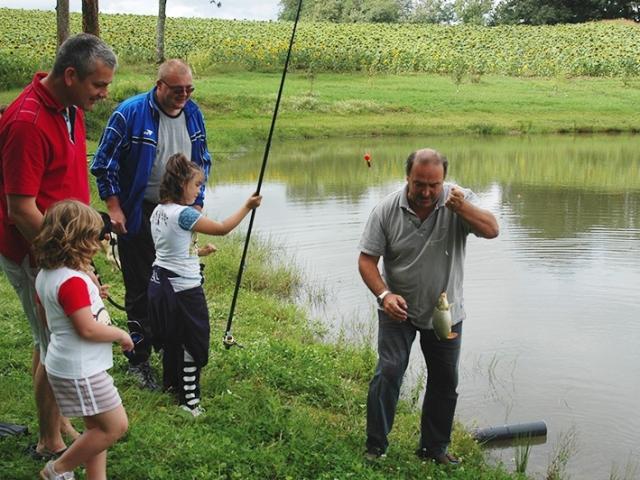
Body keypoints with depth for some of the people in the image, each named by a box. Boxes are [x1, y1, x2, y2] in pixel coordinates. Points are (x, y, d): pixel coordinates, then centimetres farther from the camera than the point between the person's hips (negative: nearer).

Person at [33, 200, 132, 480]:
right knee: (115, 426, 0)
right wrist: (121, 335, -9)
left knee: (98, 426, 18)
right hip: (81, 370, -10)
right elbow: (88, 329, -26)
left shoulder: (46, 275, 5)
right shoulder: (73, 281, -25)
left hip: (67, 365, 10)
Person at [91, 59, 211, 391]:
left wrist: (197, 204, 10)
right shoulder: (130, 113, -14)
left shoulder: (192, 113, 3)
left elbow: (202, 162, 15)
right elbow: (104, 164, -9)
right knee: (141, 290, 2)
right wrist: (115, 209, -12)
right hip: (139, 217, -5)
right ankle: (139, 360, 15)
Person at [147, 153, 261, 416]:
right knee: (192, 342, 2)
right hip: (183, 289, -9)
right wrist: (247, 207, -7)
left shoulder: (158, 212, 6)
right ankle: (189, 399, 7)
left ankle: (171, 382, 38)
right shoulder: (184, 214, -21)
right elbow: (222, 228, -16)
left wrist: (198, 251, 17)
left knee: (172, 338, 23)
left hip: (161, 283, 9)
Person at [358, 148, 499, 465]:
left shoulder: (460, 201, -13)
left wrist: (462, 207, -42)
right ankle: (375, 447, 0)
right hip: (398, 309, -2)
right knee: (389, 371, -14)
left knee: (445, 380, 11)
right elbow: (367, 260, -12)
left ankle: (434, 448, 28)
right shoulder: (386, 210, -15)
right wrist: (384, 294, -27)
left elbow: (491, 230, -25)